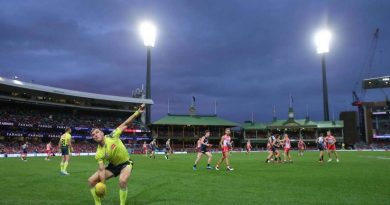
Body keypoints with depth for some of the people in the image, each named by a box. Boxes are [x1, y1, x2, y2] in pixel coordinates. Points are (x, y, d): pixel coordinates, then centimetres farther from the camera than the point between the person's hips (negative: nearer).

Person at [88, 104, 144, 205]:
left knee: (122, 181, -33)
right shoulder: (99, 154, -16)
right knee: (91, 181, -4)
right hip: (113, 166, 4)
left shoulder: (112, 136, -21)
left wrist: (138, 112, -24)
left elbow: (125, 124, -17)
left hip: (125, 163, -3)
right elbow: (101, 170, -16)